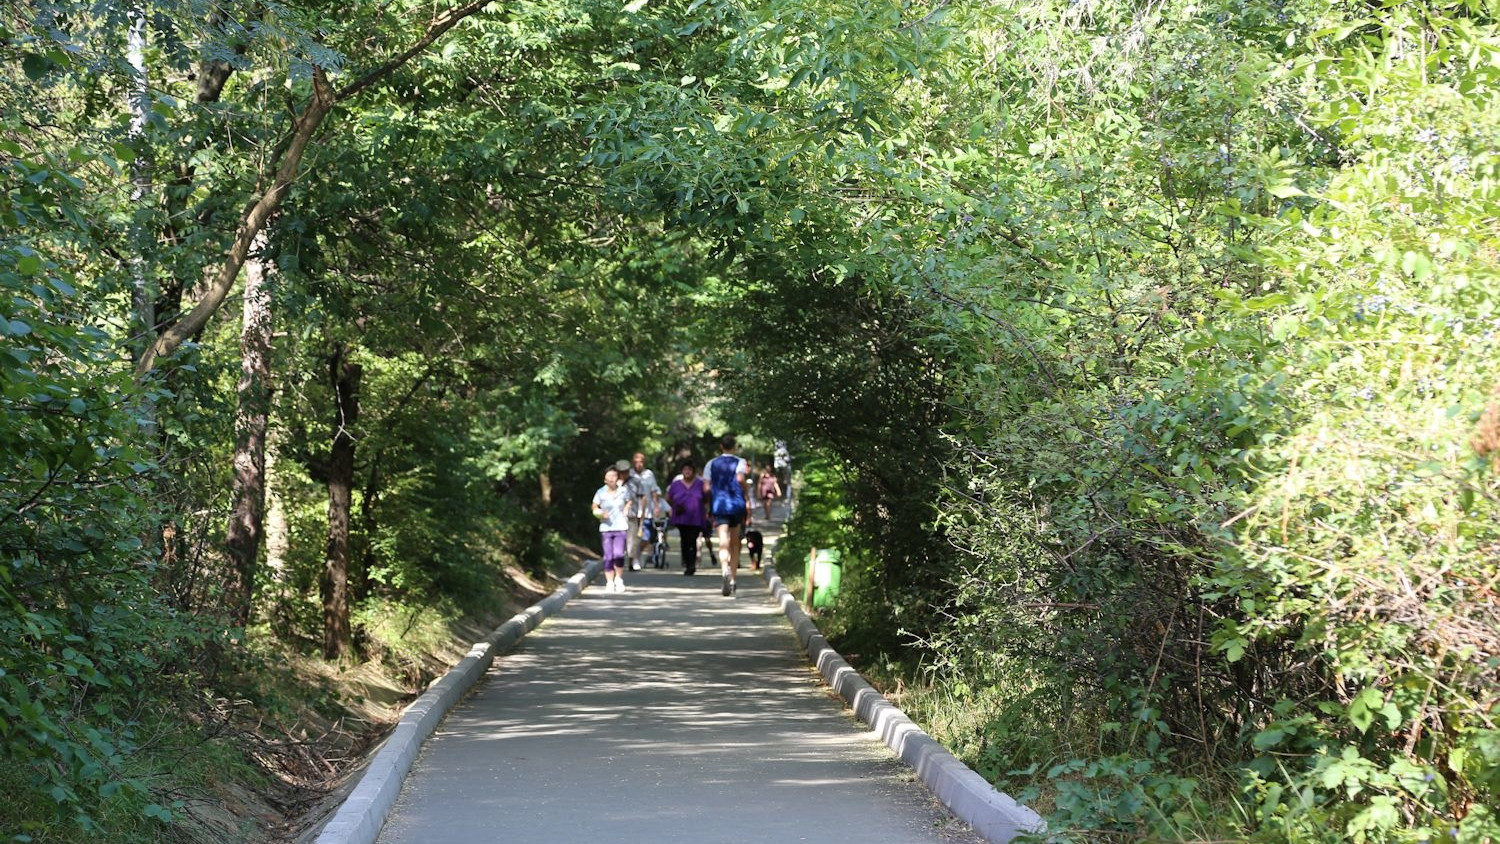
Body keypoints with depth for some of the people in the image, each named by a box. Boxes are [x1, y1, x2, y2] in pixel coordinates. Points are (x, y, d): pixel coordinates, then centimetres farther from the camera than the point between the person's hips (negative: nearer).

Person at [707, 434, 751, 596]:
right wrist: (747, 496, -5)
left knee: (723, 542, -13)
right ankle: (732, 579, 17)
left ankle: (725, 570, -41)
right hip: (736, 505, 0)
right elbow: (741, 479, -16)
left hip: (718, 505, 0)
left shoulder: (712, 464, 9)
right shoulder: (740, 462, 3)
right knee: (735, 543, 15)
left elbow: (707, 487, 5)